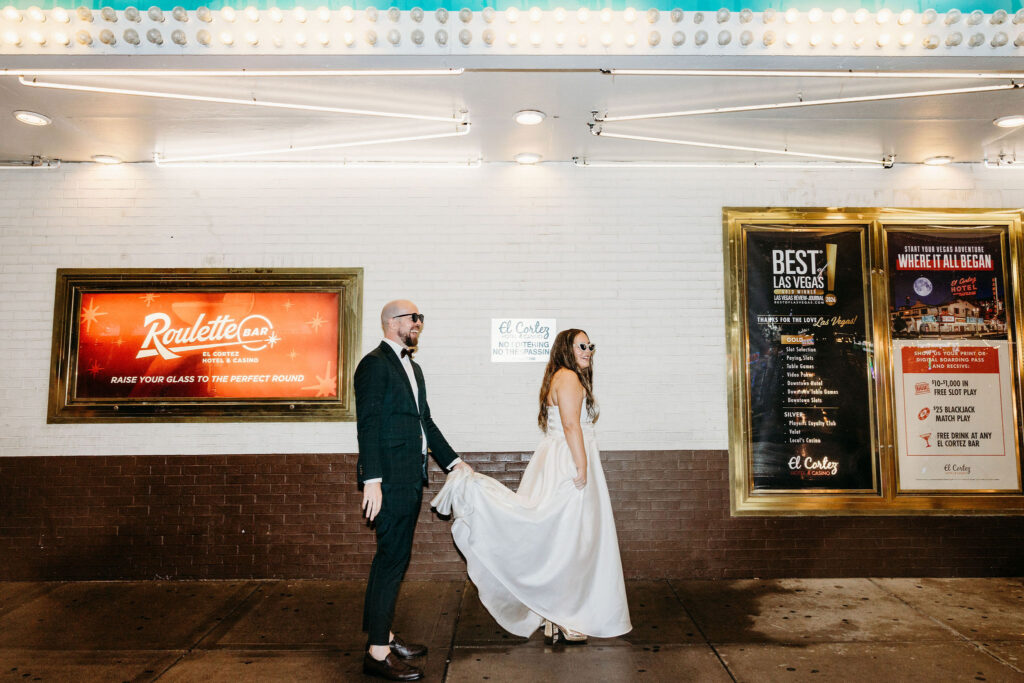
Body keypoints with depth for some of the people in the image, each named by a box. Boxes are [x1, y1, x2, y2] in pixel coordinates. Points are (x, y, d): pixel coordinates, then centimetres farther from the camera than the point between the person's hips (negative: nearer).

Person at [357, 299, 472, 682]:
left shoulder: (412, 368, 18)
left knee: (392, 560, 16)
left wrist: (453, 461, 18)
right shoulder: (375, 364, -11)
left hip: (410, 479, 9)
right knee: (392, 560, -5)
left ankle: (383, 636, 28)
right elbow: (368, 425, -17)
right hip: (390, 479, -9)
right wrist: (372, 481, -22)